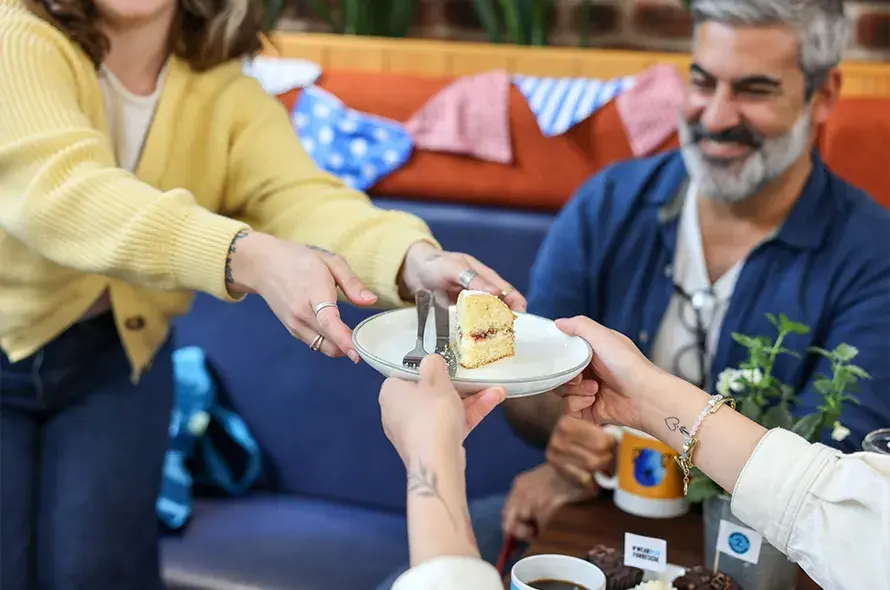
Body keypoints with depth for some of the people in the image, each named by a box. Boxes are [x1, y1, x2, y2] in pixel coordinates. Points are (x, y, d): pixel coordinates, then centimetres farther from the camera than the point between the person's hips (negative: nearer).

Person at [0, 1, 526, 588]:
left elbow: (301, 198, -27)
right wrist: (255, 259, -57)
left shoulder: (228, 94, -9)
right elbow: (64, 190, -40)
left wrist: (415, 259, -51)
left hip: (112, 354, 3)